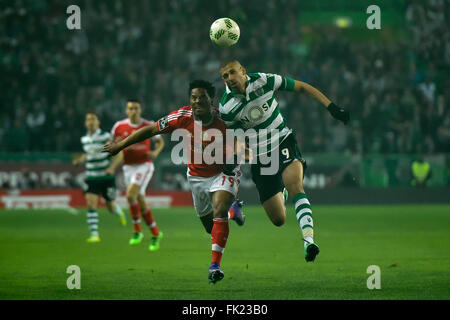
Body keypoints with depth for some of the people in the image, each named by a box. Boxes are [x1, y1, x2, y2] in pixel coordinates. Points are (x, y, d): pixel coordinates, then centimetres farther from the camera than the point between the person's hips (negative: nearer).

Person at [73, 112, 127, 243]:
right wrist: (80, 159, 2)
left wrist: (112, 167, -24)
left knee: (111, 206, 6)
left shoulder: (105, 136, -9)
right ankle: (94, 234, -11)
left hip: (107, 176, -3)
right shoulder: (84, 139, 6)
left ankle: (119, 212, 44)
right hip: (91, 177, 3)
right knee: (91, 204, -13)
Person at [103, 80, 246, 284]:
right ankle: (233, 209, 46)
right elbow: (151, 130, -7)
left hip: (223, 173, -3)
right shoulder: (182, 117, -19)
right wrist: (120, 145, -2)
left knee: (219, 211, -29)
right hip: (197, 176, 3)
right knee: (210, 227, 12)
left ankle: (215, 265, -25)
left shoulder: (224, 122, -24)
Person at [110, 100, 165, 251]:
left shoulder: (149, 126, -6)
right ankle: (155, 233, 25)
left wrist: (155, 152, -11)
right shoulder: (119, 126, 0)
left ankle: (137, 230, -9)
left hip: (144, 165, -4)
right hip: (128, 167, 4)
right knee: (141, 203, 7)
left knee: (131, 195, -23)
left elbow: (160, 141, 9)